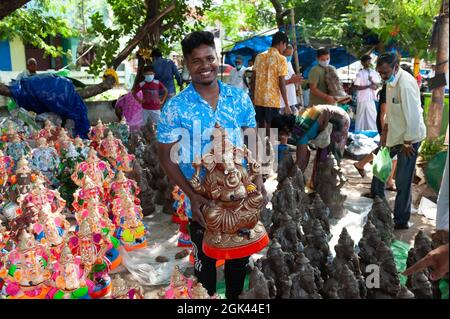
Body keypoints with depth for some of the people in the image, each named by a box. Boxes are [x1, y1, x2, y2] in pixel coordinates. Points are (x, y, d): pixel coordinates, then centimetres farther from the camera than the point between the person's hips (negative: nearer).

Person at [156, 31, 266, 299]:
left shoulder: (239, 98, -4)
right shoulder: (176, 108, -12)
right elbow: (166, 156, -8)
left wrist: (257, 178, -8)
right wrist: (191, 195, -18)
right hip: (201, 201, -2)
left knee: (240, 258, 21)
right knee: (205, 261, 18)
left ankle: (236, 297, 45)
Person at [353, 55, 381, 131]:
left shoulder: (374, 73, 8)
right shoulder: (360, 74, -5)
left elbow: (377, 86, 7)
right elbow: (356, 87, -12)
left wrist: (372, 81, -13)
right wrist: (368, 86, -16)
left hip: (371, 99, 4)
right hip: (362, 99, -4)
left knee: (372, 117, 6)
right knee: (361, 118, 2)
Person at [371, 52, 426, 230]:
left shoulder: (405, 84, -26)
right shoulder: (391, 81, 2)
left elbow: (413, 116, -26)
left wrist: (407, 143, -20)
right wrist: (385, 129, 13)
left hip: (409, 136, -9)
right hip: (395, 132, 9)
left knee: (403, 181, -2)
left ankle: (401, 221, 11)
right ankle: (377, 195, 47)